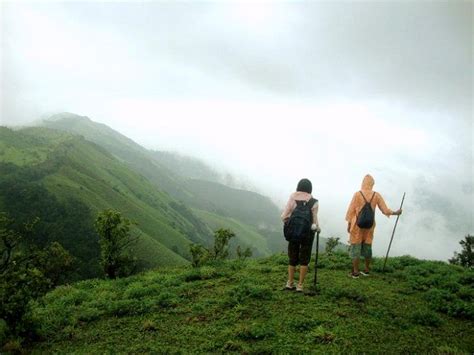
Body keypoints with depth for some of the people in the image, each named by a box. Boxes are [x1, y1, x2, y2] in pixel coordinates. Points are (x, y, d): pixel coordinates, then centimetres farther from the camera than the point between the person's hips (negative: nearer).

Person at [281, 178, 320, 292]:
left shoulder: (292, 198, -4)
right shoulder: (313, 202, -6)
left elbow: (284, 216, -7)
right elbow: (314, 219, -9)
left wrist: (287, 223, 15)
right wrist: (317, 228, 13)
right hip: (307, 232, -1)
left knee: (292, 257, 16)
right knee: (304, 259, 9)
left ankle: (290, 283, 15)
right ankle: (300, 285, 6)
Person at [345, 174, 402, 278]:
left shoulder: (357, 194, -10)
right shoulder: (376, 195, -4)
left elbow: (351, 211, -7)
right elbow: (385, 210, 2)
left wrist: (349, 224, 2)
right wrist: (396, 213, 19)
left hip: (357, 225, -3)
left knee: (355, 247, 2)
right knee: (367, 246, 14)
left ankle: (355, 272, 3)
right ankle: (366, 270, 23)